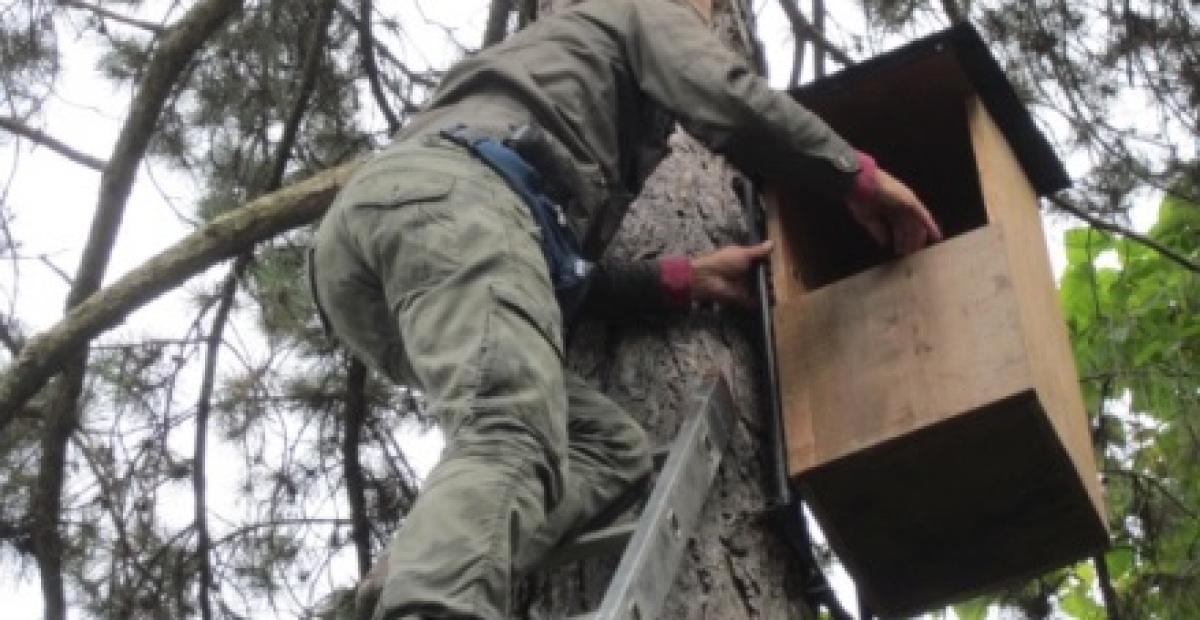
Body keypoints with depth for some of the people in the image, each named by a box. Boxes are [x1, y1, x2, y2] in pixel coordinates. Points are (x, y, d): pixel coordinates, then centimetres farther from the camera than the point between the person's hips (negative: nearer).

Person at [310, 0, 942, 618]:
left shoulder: (549, 69, 46)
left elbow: (556, 272, 34)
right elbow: (729, 102, 4)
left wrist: (683, 279, 33)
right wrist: (858, 175, 13)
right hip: (448, 194, -8)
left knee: (610, 444, 2)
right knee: (507, 442, -29)